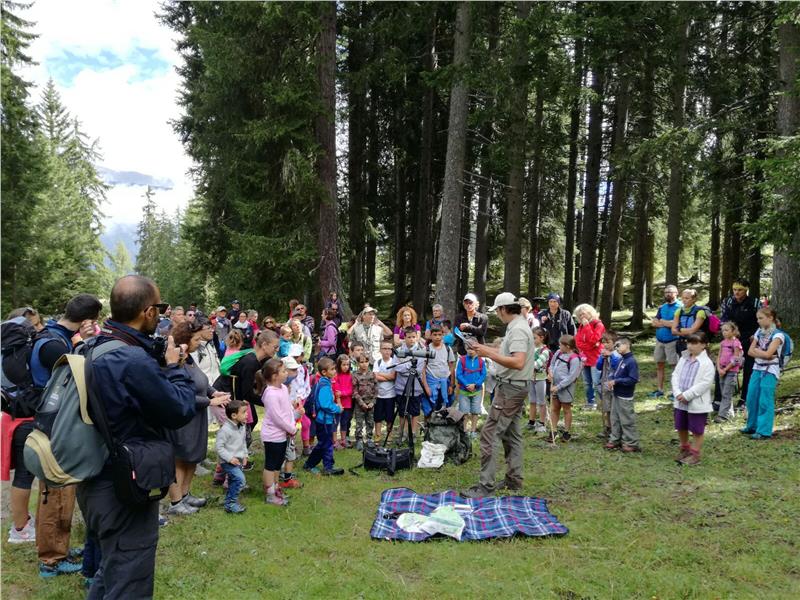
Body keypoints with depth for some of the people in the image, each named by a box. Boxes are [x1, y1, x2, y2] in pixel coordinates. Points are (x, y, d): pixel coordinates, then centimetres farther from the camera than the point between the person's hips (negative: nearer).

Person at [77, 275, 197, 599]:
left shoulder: (94, 347, 3)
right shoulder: (134, 361, -28)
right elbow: (181, 411, -19)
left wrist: (163, 363, 3)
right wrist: (174, 367, -6)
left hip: (98, 480, 10)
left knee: (112, 570, 28)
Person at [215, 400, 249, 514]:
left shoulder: (242, 426, 4)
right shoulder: (225, 429, -22)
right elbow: (219, 446, -19)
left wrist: (245, 455, 10)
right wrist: (230, 458, -22)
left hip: (238, 460, 8)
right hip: (228, 461, -8)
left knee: (233, 481, 18)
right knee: (239, 479, -20)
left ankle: (230, 501, 35)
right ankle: (230, 504, -8)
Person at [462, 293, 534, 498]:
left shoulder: (518, 330, -19)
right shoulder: (517, 326, 13)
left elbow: (518, 362, -29)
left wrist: (489, 354, -27)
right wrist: (484, 348, 22)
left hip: (511, 388, -11)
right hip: (515, 388, 11)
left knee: (489, 433, -11)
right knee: (512, 434, 16)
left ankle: (486, 485, -10)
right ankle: (514, 480, 24)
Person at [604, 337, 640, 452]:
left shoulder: (631, 362, -18)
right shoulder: (620, 360, 6)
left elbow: (633, 379, -23)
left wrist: (616, 381, -20)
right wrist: (610, 379, -3)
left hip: (625, 397, -8)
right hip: (616, 395, 8)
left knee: (627, 421, 1)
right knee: (615, 419, 17)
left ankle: (632, 444, 12)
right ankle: (615, 440, 29)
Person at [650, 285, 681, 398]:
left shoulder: (680, 307, -9)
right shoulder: (662, 307, 13)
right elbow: (654, 322, 7)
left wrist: (662, 321, -6)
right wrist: (668, 323, -9)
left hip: (672, 341, -7)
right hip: (659, 340, 7)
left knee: (675, 366, -2)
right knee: (659, 365, 11)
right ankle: (659, 390, 19)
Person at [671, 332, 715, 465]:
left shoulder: (707, 363, -13)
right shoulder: (683, 359, 6)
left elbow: (705, 383, -20)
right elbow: (675, 375, 5)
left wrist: (687, 395, -20)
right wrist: (678, 393, -10)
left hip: (697, 403, -6)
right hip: (681, 401, 6)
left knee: (696, 430, 7)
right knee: (681, 427, 18)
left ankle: (695, 455, 20)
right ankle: (684, 450, 37)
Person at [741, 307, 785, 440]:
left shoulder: (778, 335, -11)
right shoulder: (759, 332, 10)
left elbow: (768, 354, -19)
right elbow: (750, 351, 5)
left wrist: (757, 351, -4)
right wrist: (762, 353, -11)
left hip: (770, 371, -7)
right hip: (757, 369, 7)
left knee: (765, 401, -6)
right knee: (751, 398, 10)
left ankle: (764, 431, 0)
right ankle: (752, 426, 25)